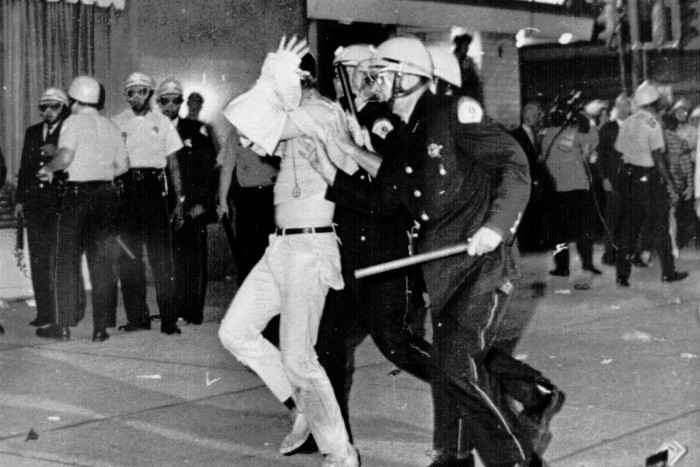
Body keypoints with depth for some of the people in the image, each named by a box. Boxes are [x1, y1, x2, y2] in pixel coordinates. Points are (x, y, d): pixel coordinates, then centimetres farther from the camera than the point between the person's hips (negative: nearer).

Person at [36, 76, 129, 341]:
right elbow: (123, 165, 12)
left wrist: (48, 168, 0)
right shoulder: (110, 126, 13)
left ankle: (64, 324, 3)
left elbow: (65, 157, -18)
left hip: (79, 193, -5)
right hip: (107, 194, 5)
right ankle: (101, 327, 7)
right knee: (103, 263, 7)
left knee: (67, 260, 3)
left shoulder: (74, 122, -4)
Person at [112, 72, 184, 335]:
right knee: (129, 256, 2)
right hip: (126, 187, 1)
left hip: (154, 187, -1)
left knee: (161, 255, -5)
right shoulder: (117, 123, 10)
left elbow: (173, 163, 10)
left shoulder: (162, 122, 11)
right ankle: (137, 316, 10)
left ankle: (169, 319, -3)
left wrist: (179, 201, 4)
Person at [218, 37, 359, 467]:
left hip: (309, 248, -10)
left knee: (297, 357, -6)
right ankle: (305, 408, 23)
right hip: (282, 246, 10)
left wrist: (276, 75, -15)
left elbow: (243, 118, -24)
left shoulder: (320, 112, -17)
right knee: (236, 331, 11)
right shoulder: (299, 118, 15)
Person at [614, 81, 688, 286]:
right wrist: (669, 183, -14)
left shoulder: (628, 122, 8)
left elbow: (619, 150, 7)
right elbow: (657, 157, -17)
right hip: (648, 177, -6)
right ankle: (668, 272, 15)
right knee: (659, 226, 6)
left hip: (628, 175, 6)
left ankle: (622, 274, 9)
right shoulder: (652, 123, -13)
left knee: (628, 226, 9)